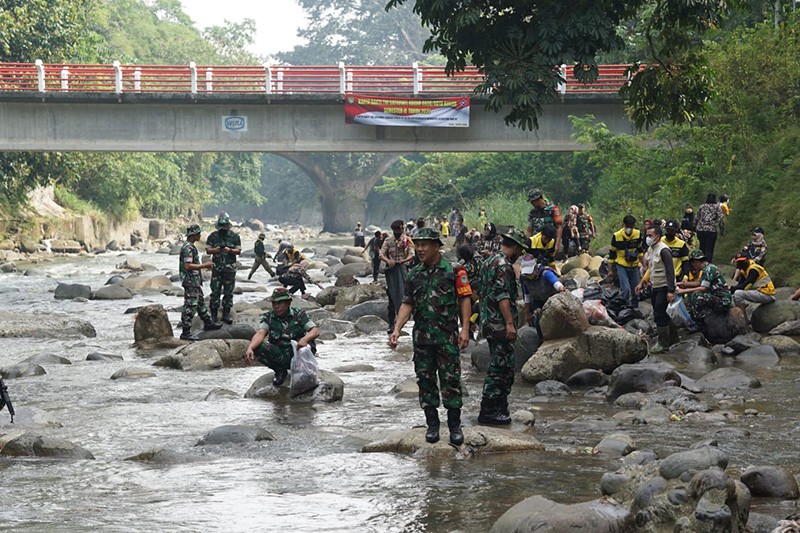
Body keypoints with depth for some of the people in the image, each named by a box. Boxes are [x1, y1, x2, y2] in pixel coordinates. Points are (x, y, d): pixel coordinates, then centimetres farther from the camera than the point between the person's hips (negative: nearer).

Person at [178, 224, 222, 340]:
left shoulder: (191, 247, 13)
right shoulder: (188, 248, -20)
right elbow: (188, 266, -27)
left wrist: (204, 266, 17)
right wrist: (204, 265, -22)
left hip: (195, 282, 11)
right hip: (190, 282, -11)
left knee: (201, 303, 22)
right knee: (190, 307, -7)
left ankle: (208, 323, 36)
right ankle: (185, 332, -4)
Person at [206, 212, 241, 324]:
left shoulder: (235, 236, 4)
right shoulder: (213, 236, 4)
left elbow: (239, 251, 3)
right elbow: (208, 250, 6)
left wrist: (230, 250, -17)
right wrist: (215, 250, -15)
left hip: (230, 268, 1)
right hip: (217, 267, -1)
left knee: (228, 292, 4)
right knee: (215, 292, -2)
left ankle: (226, 314, 10)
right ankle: (213, 314, 4)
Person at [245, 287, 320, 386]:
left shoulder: (298, 314, -1)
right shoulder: (268, 317, 3)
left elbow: (315, 331, -11)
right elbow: (260, 334, -15)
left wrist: (305, 339, -36)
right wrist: (250, 348, -37)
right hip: (279, 356, 2)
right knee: (257, 347, -24)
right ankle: (280, 371, -1)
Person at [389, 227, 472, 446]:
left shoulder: (453, 270, -3)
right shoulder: (414, 274, 10)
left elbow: (464, 299, -4)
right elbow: (407, 304, 8)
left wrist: (465, 329, -11)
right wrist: (397, 329, -4)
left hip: (447, 335, -4)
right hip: (422, 336, 4)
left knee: (451, 379, -4)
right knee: (425, 380, 6)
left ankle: (455, 426, 3)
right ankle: (432, 425, 15)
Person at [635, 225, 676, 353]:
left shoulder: (663, 250, -18)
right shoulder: (650, 249, 11)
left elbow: (670, 271, -21)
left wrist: (671, 291, -26)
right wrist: (642, 283, 20)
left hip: (664, 287, -9)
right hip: (655, 287, 9)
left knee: (659, 314, -10)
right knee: (659, 314, 13)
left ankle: (662, 343, -2)